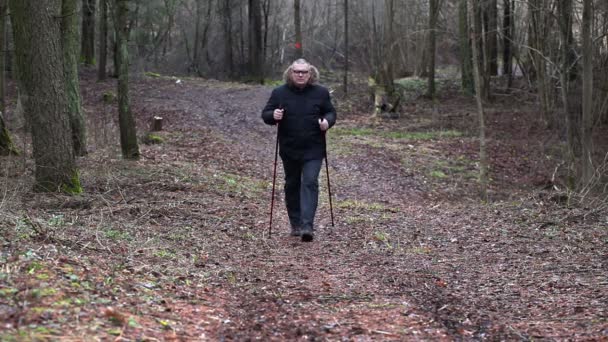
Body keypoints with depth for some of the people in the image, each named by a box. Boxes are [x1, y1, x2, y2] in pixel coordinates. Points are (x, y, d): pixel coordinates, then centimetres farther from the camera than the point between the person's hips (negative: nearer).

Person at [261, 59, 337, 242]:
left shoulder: (321, 92, 1)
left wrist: (327, 121, -13)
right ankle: (296, 224, 22)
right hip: (289, 150, 2)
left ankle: (307, 225, -18)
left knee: (310, 183, -13)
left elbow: (331, 112, 11)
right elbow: (265, 114, 3)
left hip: (313, 150, -2)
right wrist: (273, 115, -20)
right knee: (292, 185, 10)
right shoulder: (279, 93, 0)